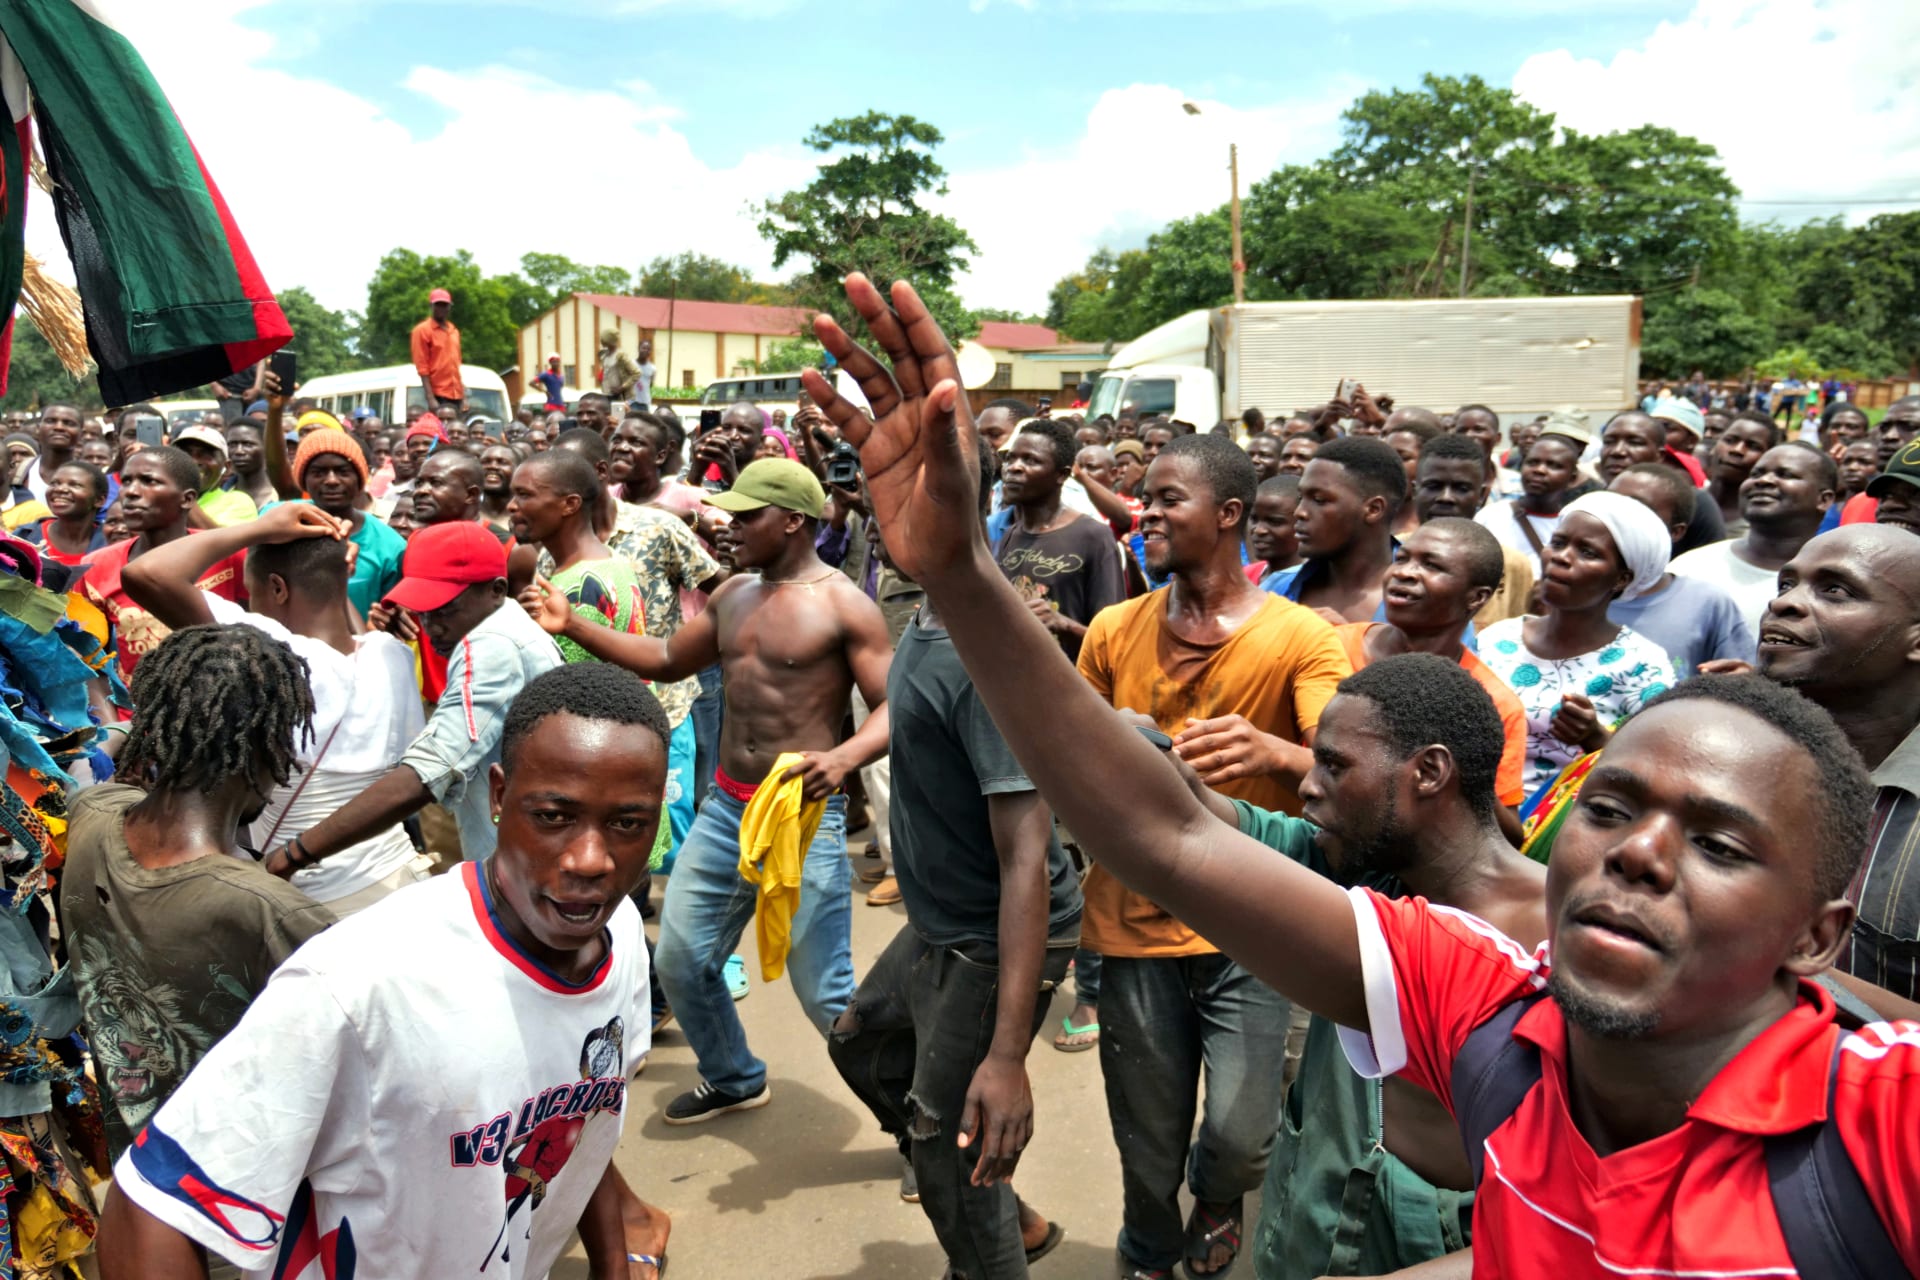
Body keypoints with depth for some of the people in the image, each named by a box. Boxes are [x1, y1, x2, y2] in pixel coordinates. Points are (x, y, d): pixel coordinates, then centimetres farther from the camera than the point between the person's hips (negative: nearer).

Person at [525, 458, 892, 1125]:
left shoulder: (843, 605, -12)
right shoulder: (734, 594, 9)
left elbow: (893, 706, -14)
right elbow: (668, 660, 19)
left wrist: (844, 756, -33)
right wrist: (573, 626, 11)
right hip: (725, 807, 7)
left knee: (827, 994, -4)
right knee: (680, 959, 15)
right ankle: (734, 1079, 41)